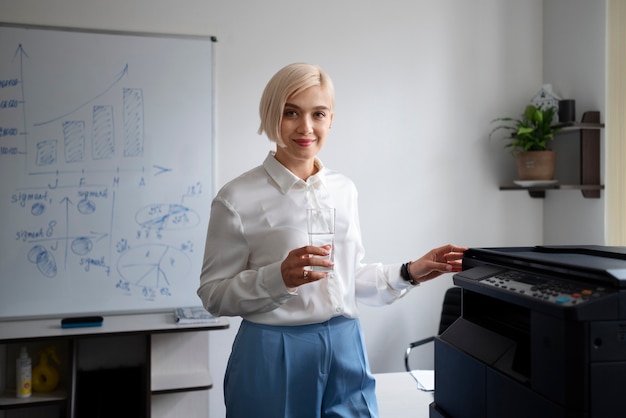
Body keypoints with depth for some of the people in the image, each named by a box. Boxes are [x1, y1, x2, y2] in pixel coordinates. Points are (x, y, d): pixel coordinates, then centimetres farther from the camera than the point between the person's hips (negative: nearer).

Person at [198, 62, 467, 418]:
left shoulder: (344, 189, 5)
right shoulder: (238, 198, -10)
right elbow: (214, 294, -8)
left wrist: (408, 274, 4)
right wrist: (279, 278, -22)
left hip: (345, 349, 4)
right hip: (274, 357, -4)